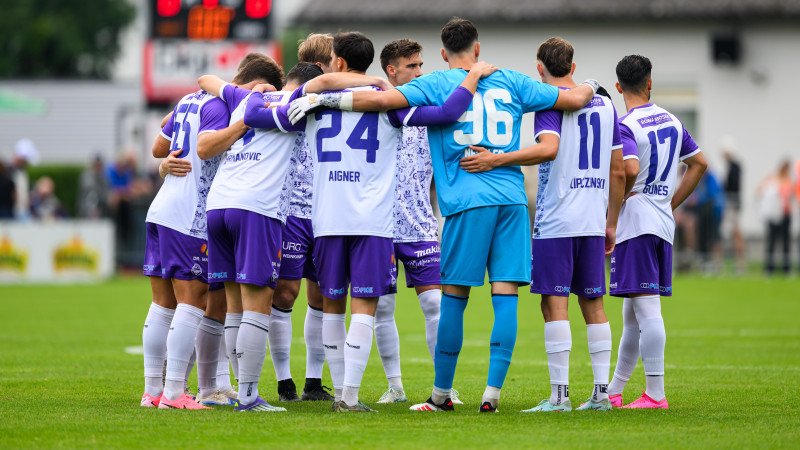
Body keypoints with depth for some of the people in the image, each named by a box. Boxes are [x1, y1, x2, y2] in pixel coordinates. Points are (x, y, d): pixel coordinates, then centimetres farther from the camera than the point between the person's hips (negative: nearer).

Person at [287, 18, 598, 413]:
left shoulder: (436, 84, 4)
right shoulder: (511, 82, 14)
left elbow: (382, 99, -9)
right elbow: (574, 99, 18)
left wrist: (320, 98, -2)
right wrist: (589, 87, 42)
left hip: (468, 200, -3)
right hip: (513, 198, 3)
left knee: (454, 295, 4)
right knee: (505, 294, 0)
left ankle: (441, 394, 11)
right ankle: (492, 392, -5)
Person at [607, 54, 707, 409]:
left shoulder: (625, 126, -10)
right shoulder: (671, 120, 13)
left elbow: (631, 169, -26)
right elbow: (699, 163, 21)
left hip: (635, 221, -8)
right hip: (663, 224, 8)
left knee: (646, 309, -10)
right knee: (633, 313, 13)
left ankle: (655, 394, -13)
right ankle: (613, 391, 20)